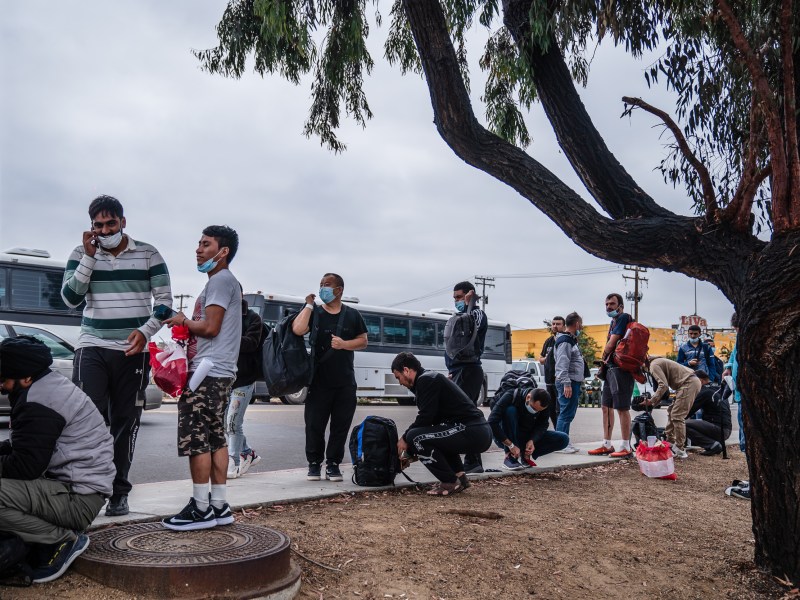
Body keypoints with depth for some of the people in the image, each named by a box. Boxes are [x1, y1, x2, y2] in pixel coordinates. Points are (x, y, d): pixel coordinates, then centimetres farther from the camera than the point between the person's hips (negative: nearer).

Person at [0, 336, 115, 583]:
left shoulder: (38, 399, -18)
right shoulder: (47, 387, 13)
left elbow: (26, 465, -22)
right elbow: (24, 446, 19)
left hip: (78, 497, -10)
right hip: (71, 485, 10)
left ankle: (64, 540, -7)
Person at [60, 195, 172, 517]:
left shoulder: (148, 254, 3)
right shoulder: (81, 254, 6)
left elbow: (164, 298, 2)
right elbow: (71, 298, -5)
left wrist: (145, 331, -14)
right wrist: (89, 256, -12)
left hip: (133, 350, 0)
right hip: (92, 347, 0)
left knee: (125, 421, 4)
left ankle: (119, 492, 14)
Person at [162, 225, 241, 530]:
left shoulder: (221, 280, -9)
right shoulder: (220, 282, 22)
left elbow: (210, 327, -17)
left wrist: (183, 321, -1)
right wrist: (187, 326, 7)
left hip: (207, 372, -10)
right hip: (216, 372, 10)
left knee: (196, 440, -7)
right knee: (215, 438, 10)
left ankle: (201, 508, -2)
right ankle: (218, 506, 14)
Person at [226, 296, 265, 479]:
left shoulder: (252, 318, -4)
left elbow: (251, 343, -17)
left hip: (244, 378, -6)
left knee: (233, 422, -5)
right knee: (227, 422, 12)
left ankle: (234, 463, 6)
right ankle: (248, 453, 29)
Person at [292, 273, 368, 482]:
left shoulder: (352, 315, 8)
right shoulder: (314, 313, 5)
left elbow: (363, 341, 8)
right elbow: (298, 329, -14)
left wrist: (344, 344, -10)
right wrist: (309, 305, -8)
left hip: (345, 382, 1)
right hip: (319, 380, -1)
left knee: (341, 425, 3)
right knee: (314, 424, 1)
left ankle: (333, 464, 15)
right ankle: (314, 463, 15)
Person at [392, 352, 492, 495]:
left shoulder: (426, 380, -6)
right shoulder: (433, 377, 24)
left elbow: (425, 418, -12)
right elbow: (430, 419, 29)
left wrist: (405, 439, 3)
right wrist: (412, 453, 30)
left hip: (472, 433, -11)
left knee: (415, 436, -12)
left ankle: (451, 483, -5)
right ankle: (459, 476, 18)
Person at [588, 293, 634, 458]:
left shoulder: (623, 318, -8)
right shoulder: (613, 322, 21)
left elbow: (611, 344, -11)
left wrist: (605, 355, 7)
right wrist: (606, 359, 4)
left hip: (621, 368, -10)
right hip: (611, 368, 10)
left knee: (622, 408, -7)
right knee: (606, 406, 12)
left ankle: (626, 447, -2)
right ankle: (607, 445, 18)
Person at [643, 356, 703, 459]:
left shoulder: (654, 365, -9)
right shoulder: (658, 362, 21)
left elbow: (663, 386, -20)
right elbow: (665, 386, 20)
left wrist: (651, 401, -15)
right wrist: (653, 402, 12)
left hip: (689, 383, -11)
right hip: (693, 382, 11)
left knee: (677, 416, -8)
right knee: (671, 412, 18)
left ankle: (680, 450, -5)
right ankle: (670, 442, 22)